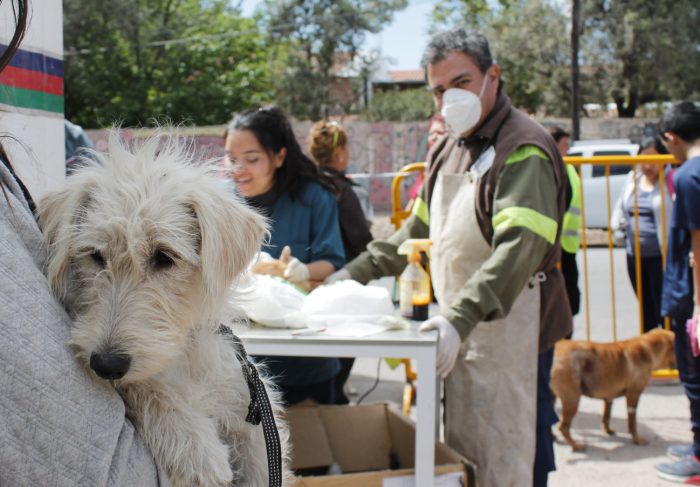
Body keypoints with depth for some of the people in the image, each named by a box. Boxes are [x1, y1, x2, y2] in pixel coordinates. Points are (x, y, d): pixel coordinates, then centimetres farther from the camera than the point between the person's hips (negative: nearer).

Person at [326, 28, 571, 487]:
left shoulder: (524, 149, -12)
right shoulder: (448, 150, 16)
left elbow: (519, 247, -25)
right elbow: (420, 227, 24)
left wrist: (459, 318, -36)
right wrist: (355, 273, 15)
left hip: (508, 326, -8)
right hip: (461, 329, 8)